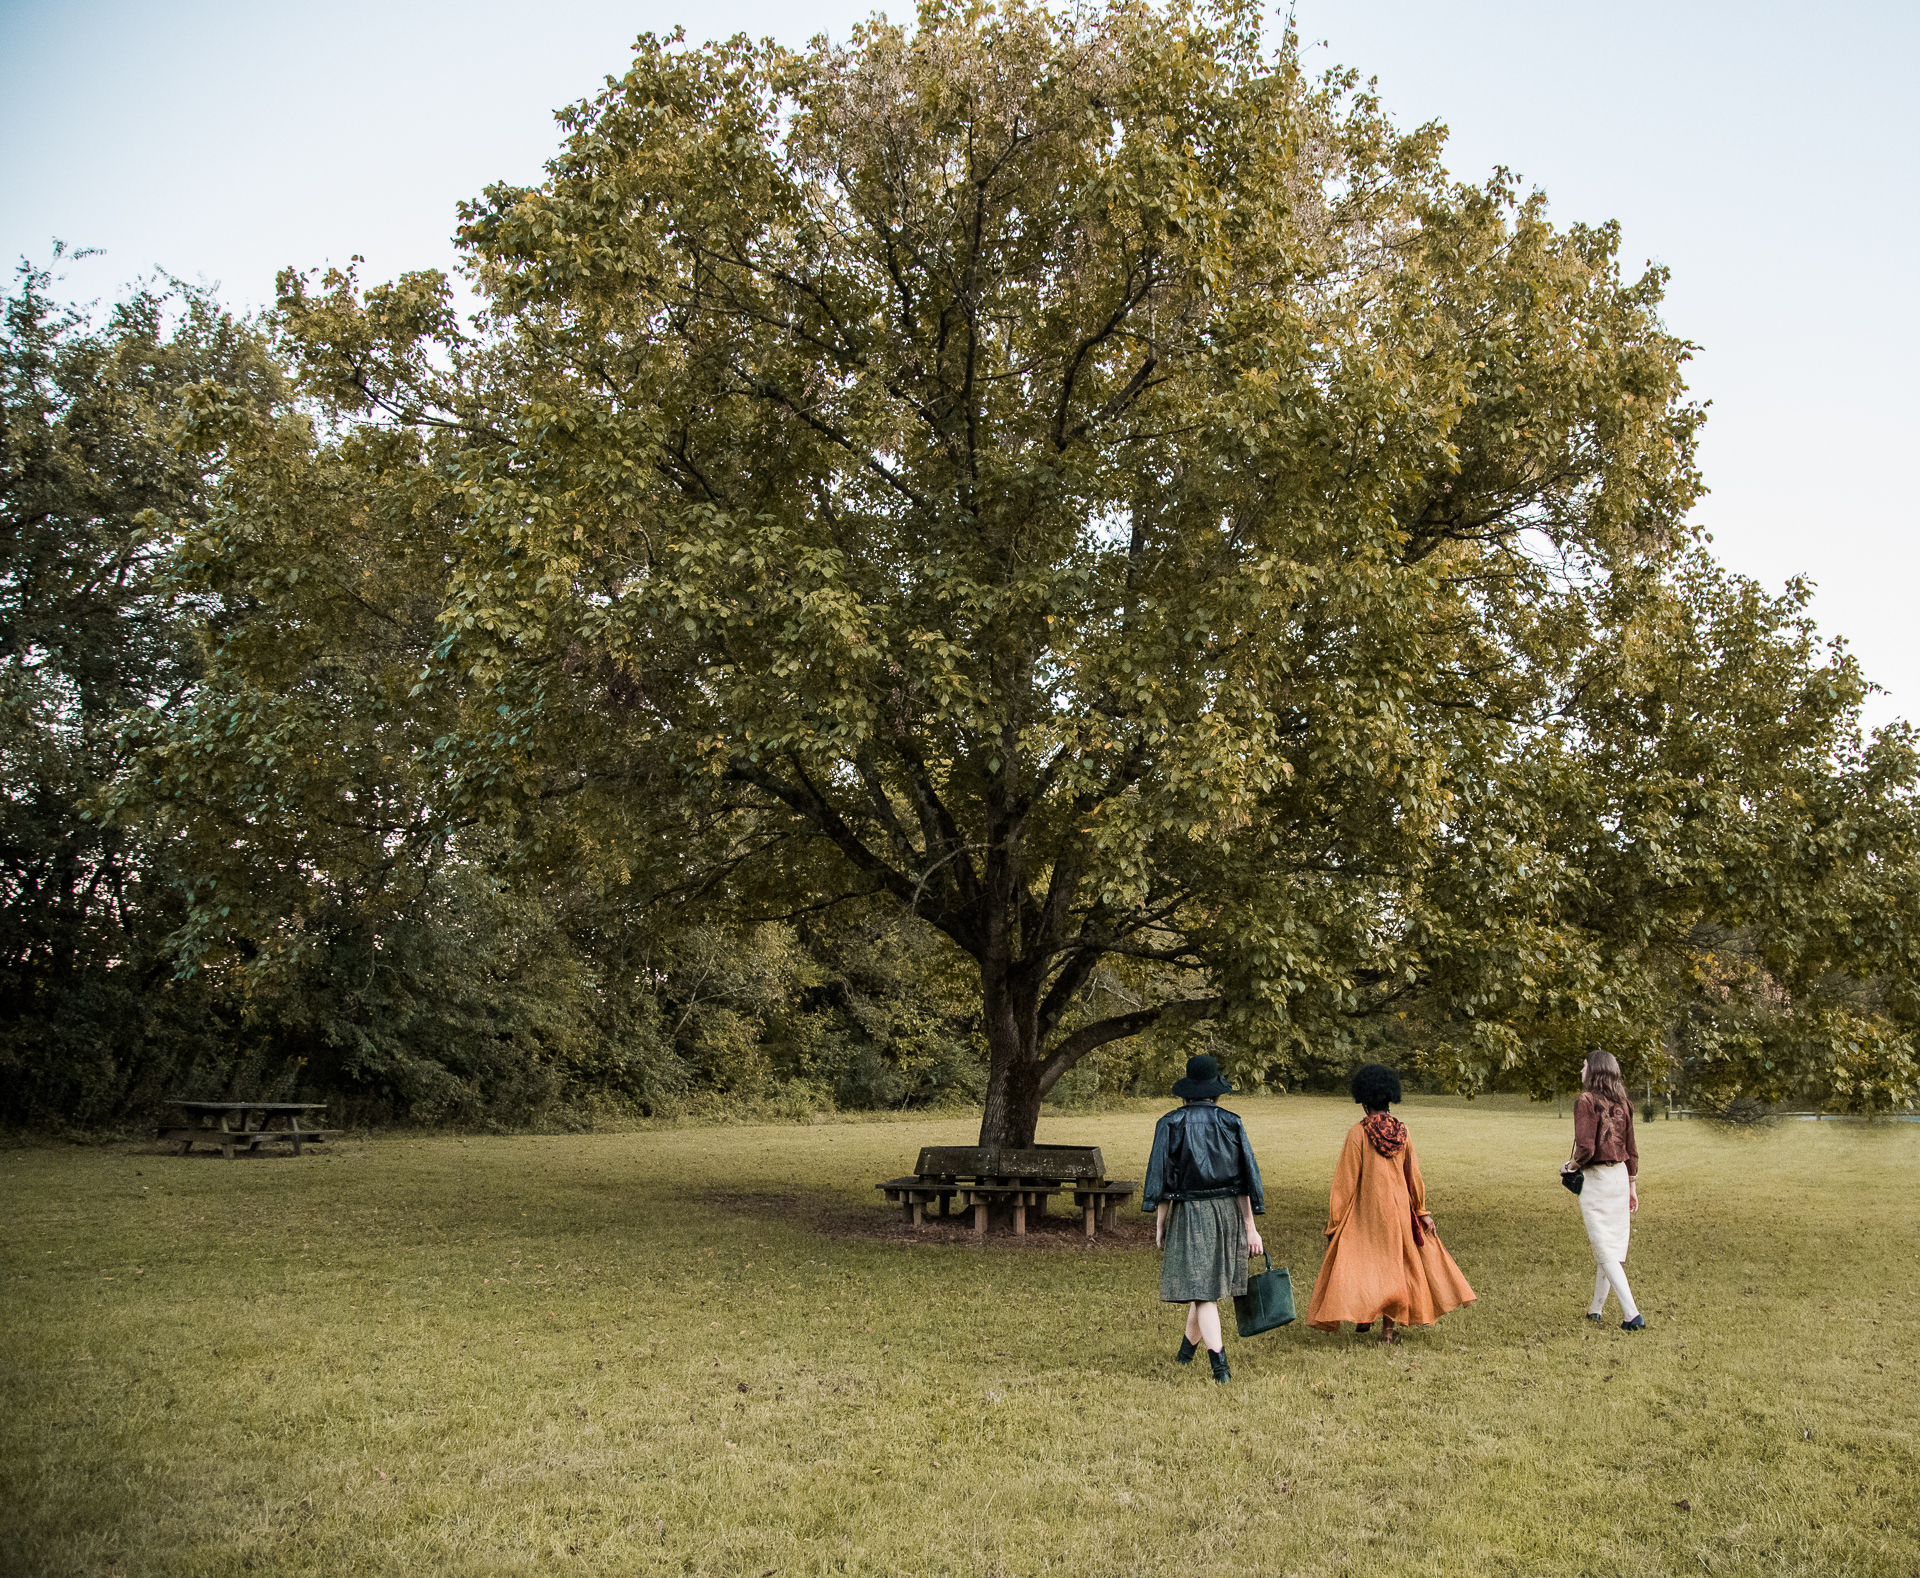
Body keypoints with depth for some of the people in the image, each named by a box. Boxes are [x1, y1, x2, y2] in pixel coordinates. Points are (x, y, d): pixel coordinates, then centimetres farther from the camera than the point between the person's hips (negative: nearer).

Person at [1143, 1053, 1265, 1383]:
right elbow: (1246, 1177, -2)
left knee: (1201, 1289, -1)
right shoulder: (1231, 1122, 0)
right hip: (1228, 1211, 3)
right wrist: (1250, 1227, 2)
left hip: (1189, 1214, -3)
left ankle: (1220, 1364, -11)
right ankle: (1187, 1349, 35)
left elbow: (1161, 1177, -6)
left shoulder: (1170, 1124, -5)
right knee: (1206, 1282, 19)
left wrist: (1159, 1225, 0)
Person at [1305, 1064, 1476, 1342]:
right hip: (1399, 1209, 4)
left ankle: (1363, 1314, 3)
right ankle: (1388, 1327, 11)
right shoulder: (1401, 1132, -1)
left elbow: (1346, 1180, -11)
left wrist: (1334, 1222, -5)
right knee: (1393, 1262, 12)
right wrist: (1422, 1212, 17)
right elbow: (1413, 1175, 6)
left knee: (1360, 1261, 11)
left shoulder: (1358, 1133, -13)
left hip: (1365, 1210, -4)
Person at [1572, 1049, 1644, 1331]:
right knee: (1612, 1245, 15)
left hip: (1596, 1178, -7)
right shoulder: (1621, 1103, 6)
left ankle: (1632, 1314, -10)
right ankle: (1596, 1309, 26)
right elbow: (1630, 1148, 11)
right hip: (1620, 1176, 7)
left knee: (1605, 1250, -2)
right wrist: (1632, 1186, 19)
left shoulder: (1587, 1101, -15)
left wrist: (1573, 1164, -1)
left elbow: (1586, 1148, -21)